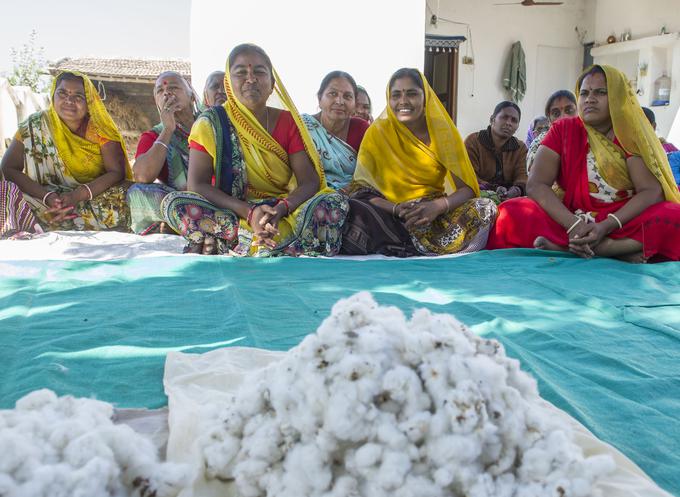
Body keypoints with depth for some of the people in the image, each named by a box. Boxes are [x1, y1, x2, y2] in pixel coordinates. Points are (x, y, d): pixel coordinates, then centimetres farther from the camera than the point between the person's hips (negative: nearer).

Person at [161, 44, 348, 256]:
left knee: (335, 202, -24)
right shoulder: (211, 123, -2)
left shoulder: (288, 121, 4)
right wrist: (249, 212, -26)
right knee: (174, 203, -27)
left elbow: (310, 182, -5)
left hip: (282, 215, 2)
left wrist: (281, 209, -27)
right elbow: (197, 185, -11)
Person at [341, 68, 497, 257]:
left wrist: (439, 205, -21)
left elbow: (467, 188, 0)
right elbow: (362, 190, -4)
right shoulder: (378, 133, 0)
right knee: (355, 211, -32)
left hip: (435, 214, 2)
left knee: (486, 208, -23)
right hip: (391, 216, -2)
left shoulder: (442, 129, 4)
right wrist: (396, 209, -23)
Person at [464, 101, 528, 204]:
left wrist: (516, 189, -27)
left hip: (510, 197, 4)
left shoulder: (520, 148, 13)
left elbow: (522, 175, 0)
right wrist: (494, 190, -27)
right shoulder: (473, 141, 0)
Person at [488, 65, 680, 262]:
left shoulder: (631, 134, 3)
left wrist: (606, 226, -26)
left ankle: (560, 247, -28)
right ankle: (620, 250, -27)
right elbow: (536, 184, -7)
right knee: (512, 213, -26)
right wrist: (573, 225, -24)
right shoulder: (563, 129, 4)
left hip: (624, 222, 0)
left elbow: (652, 190, -9)